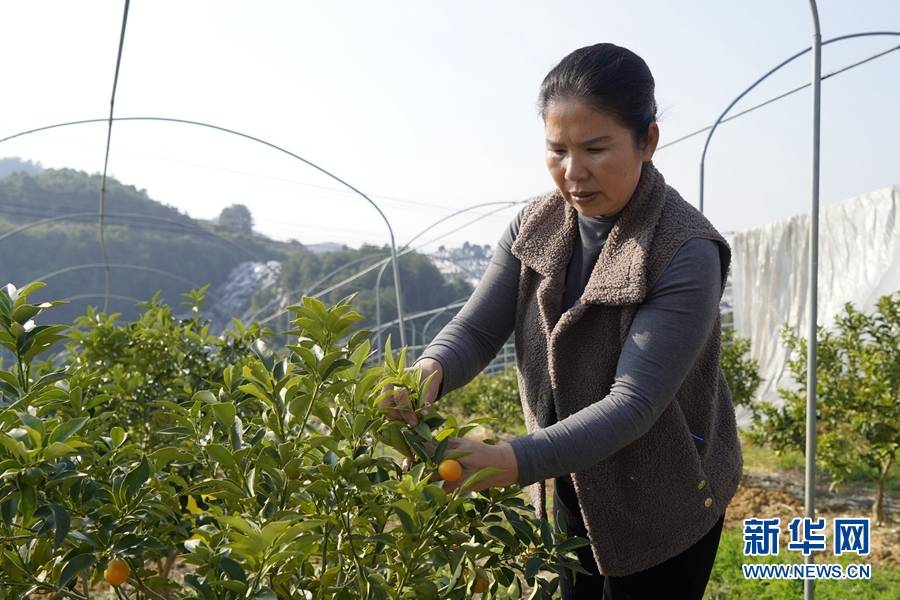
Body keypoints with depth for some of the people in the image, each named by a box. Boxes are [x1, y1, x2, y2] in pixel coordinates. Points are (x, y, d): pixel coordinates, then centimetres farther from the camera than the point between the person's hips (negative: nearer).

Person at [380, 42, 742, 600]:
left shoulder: (687, 254, -25)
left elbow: (633, 404, -30)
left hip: (659, 508, -5)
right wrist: (430, 372, -33)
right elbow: (476, 328, -9)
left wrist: (513, 462, -42)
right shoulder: (537, 224, -7)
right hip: (572, 494, 5)